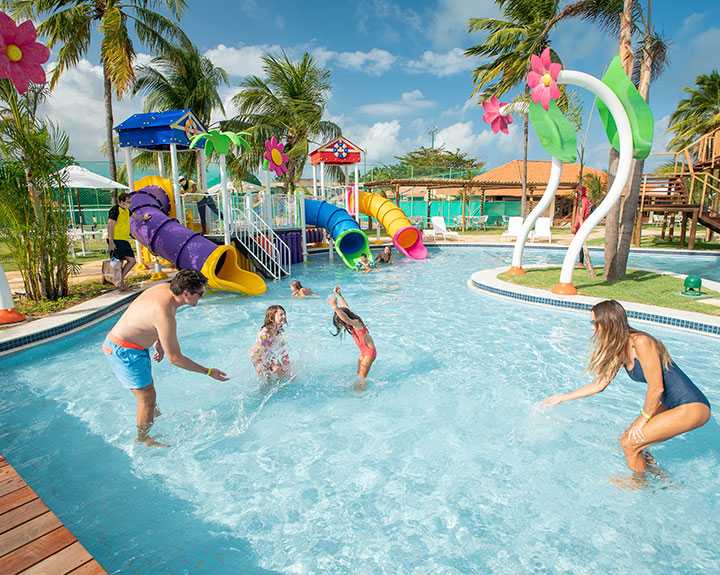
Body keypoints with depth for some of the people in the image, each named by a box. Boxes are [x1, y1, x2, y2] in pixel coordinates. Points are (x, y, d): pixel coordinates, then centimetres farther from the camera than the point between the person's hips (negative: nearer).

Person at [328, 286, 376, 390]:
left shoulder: (356, 323, -25)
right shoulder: (352, 322, 0)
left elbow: (346, 319, -47)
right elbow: (345, 306, 12)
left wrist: (335, 307, -56)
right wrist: (339, 295, 13)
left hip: (369, 353, -9)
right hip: (363, 353, 9)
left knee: (362, 378, -3)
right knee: (359, 375, 16)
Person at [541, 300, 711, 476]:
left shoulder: (641, 342, -25)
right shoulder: (618, 350, 2)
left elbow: (656, 388, -21)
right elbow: (599, 384, 11)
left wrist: (642, 419, -8)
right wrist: (563, 397, 13)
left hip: (692, 407, -8)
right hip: (669, 404, 8)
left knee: (629, 443, -8)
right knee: (629, 438, 11)